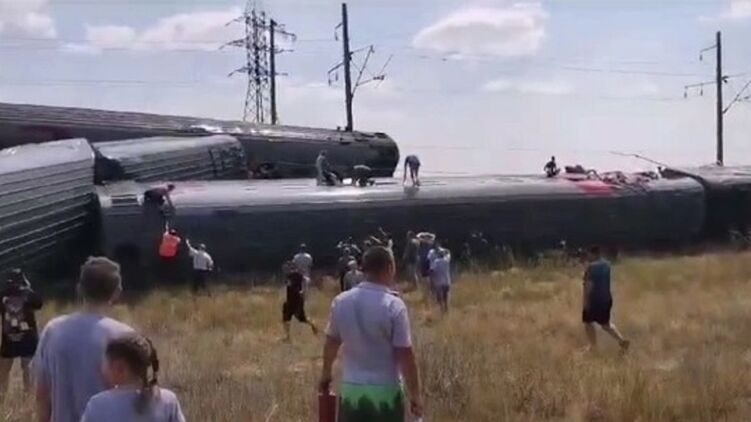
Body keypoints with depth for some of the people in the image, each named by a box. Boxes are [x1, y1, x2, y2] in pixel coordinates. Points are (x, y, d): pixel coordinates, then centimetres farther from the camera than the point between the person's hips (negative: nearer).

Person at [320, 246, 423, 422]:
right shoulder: (394, 306, -15)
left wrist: (326, 374, 30)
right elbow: (405, 355, -14)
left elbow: (331, 343, 13)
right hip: (385, 392, -4)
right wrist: (415, 395, -4)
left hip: (351, 390, 4)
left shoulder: (341, 302, -1)